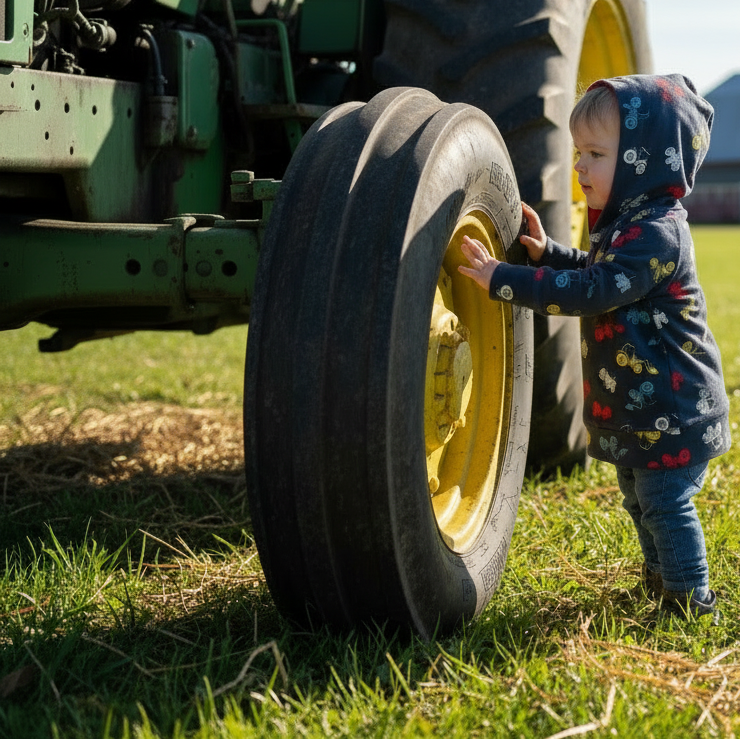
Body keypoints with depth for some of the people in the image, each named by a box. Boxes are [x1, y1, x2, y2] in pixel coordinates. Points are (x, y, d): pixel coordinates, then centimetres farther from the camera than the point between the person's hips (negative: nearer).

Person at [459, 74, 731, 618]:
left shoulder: (657, 233, -24)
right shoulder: (628, 225, 8)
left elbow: (592, 291, -32)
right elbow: (597, 273, 25)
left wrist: (503, 280, -32)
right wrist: (549, 253, 10)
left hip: (671, 409, -10)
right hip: (638, 409, 10)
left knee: (665, 501, -2)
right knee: (642, 499, 22)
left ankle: (692, 602, 12)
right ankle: (662, 578, 39)